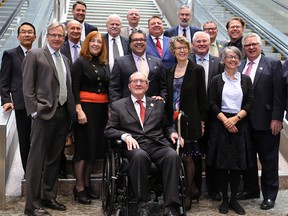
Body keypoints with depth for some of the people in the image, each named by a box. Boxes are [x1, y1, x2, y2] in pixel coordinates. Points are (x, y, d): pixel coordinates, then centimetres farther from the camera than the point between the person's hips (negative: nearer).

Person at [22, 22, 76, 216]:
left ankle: (48, 197, 23)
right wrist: (34, 110, -13)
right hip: (44, 113, -6)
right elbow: (28, 87, -5)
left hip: (64, 113, 6)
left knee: (54, 159, 12)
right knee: (37, 158, -2)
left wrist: (72, 112, 8)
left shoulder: (65, 60, 19)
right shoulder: (35, 55, 1)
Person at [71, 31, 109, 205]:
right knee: (84, 146, -3)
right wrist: (79, 110, -18)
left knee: (96, 146, 8)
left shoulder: (104, 64, 13)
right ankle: (79, 187, 5)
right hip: (86, 107, -6)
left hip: (102, 108, 6)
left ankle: (87, 183, 19)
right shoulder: (80, 63, -4)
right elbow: (74, 88, -10)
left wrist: (109, 108, 10)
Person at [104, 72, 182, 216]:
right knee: (140, 155, -38)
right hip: (135, 146, -2)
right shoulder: (118, 105, 16)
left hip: (158, 144, 2)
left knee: (172, 155, -32)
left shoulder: (158, 104, 24)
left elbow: (166, 126, 26)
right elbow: (108, 130, 9)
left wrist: (172, 133, 2)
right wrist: (125, 136, -11)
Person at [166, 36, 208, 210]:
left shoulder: (197, 70, -2)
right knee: (176, 156, 5)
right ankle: (193, 188, 23)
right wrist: (169, 120, 6)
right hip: (173, 120, 5)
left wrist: (202, 121, -7)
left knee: (187, 157, -1)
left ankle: (188, 194, 13)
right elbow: (169, 97, 14)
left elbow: (202, 97, -3)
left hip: (190, 120, -5)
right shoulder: (170, 72, 12)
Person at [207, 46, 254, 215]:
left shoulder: (246, 79, 9)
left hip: (240, 124, 1)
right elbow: (212, 104, -1)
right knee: (222, 163, 0)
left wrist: (236, 118, -12)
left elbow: (250, 103, 1)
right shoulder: (217, 80, 5)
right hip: (221, 124, -1)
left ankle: (234, 199, 13)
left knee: (237, 163, 2)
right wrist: (225, 120, -13)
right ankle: (225, 199, 11)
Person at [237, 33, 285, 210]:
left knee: (269, 161, 7)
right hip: (245, 122, 4)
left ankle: (269, 195, 19)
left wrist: (276, 118, -14)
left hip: (266, 122, -4)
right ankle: (251, 189, 30)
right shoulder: (239, 67, 9)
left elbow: (279, 94, -8)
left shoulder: (273, 64, -2)